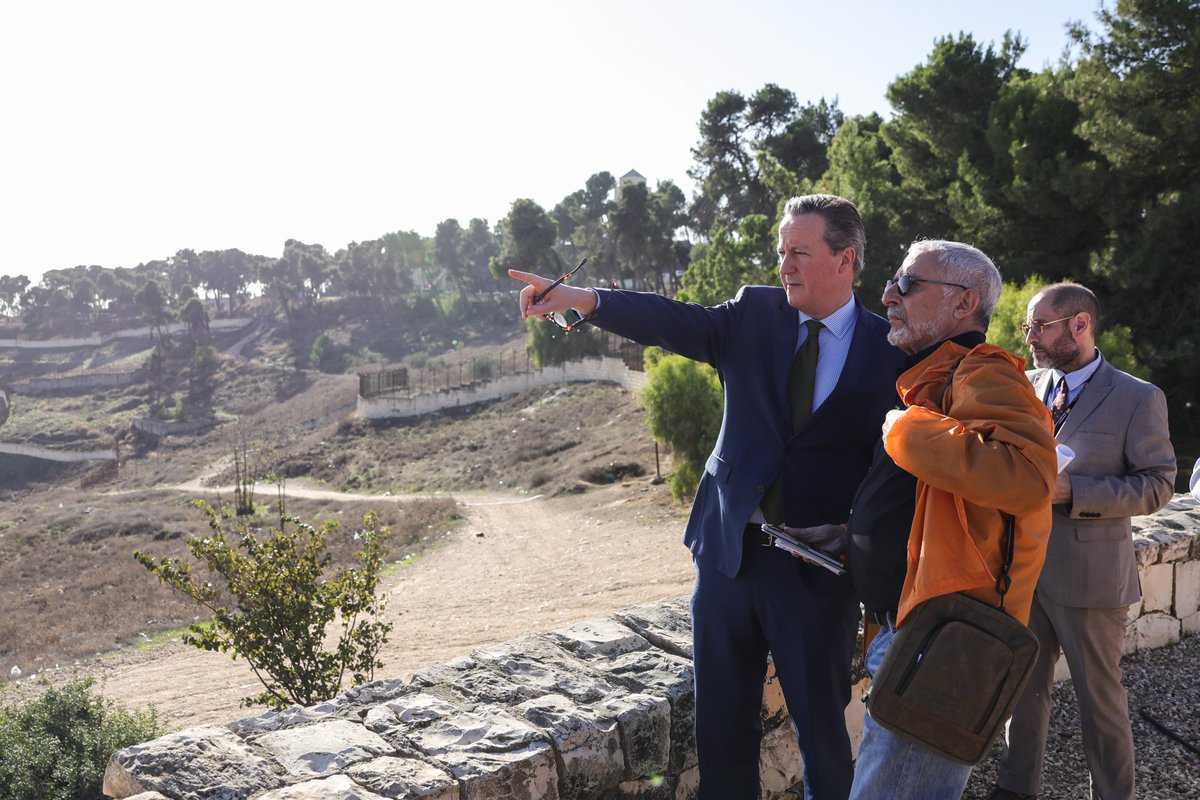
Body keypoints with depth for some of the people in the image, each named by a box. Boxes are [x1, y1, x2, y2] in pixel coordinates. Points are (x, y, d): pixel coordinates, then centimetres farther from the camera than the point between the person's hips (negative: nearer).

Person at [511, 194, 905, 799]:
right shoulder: (754, 314, 3)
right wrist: (582, 298, -27)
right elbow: (675, 322, -12)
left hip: (816, 568, -2)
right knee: (722, 721, 15)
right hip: (727, 547, 3)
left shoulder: (889, 351, -3)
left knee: (821, 724, 11)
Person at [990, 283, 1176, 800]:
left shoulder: (1138, 399, -8)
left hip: (1089, 576, -5)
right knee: (1023, 685, 17)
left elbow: (1158, 484, -10)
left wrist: (1072, 491, -21)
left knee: (1099, 696, 9)